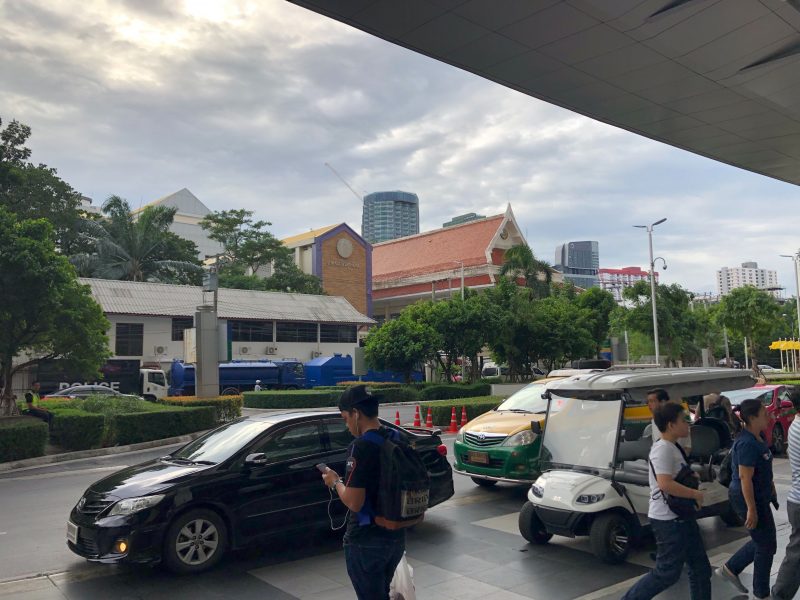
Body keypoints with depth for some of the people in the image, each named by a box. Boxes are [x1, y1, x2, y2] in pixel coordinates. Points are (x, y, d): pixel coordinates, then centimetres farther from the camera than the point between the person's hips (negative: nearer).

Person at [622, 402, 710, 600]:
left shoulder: (673, 447, 12)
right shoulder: (663, 449, -20)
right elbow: (665, 484, -31)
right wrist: (696, 494, -20)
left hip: (681, 517, 10)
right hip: (668, 519, -10)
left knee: (701, 568, 15)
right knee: (667, 573, -3)